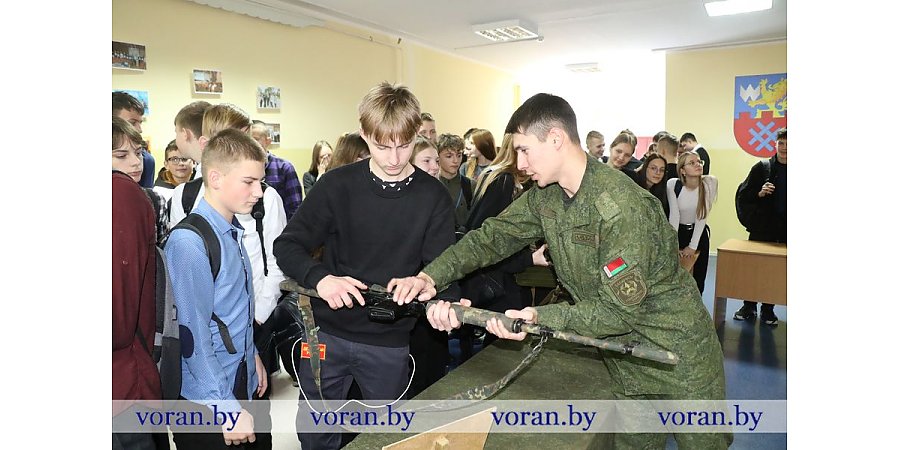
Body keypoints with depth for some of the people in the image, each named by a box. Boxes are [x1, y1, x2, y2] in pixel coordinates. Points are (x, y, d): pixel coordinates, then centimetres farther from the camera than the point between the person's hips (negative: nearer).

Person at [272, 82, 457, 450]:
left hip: (390, 342, 0)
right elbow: (287, 245, -5)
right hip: (327, 333, 1)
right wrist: (320, 277, -25)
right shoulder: (338, 184, -6)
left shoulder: (433, 196, -6)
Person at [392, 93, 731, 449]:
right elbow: (493, 235, -5)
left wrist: (541, 317, -34)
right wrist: (430, 276, -17)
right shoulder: (545, 197, -5)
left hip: (678, 355, -6)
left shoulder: (621, 208, -29)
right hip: (624, 355, 6)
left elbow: (620, 310, -27)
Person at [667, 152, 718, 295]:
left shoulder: (710, 182, -17)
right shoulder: (673, 184, -18)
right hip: (678, 232, -1)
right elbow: (674, 215, -16)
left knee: (698, 279, 4)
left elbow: (702, 217, -14)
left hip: (699, 234, 1)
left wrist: (693, 246, -12)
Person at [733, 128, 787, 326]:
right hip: (762, 228, -1)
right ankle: (749, 307, 21)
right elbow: (742, 197, -2)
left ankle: (768, 309, 23)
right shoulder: (762, 168, -1)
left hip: (785, 231, 1)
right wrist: (759, 193, -18)